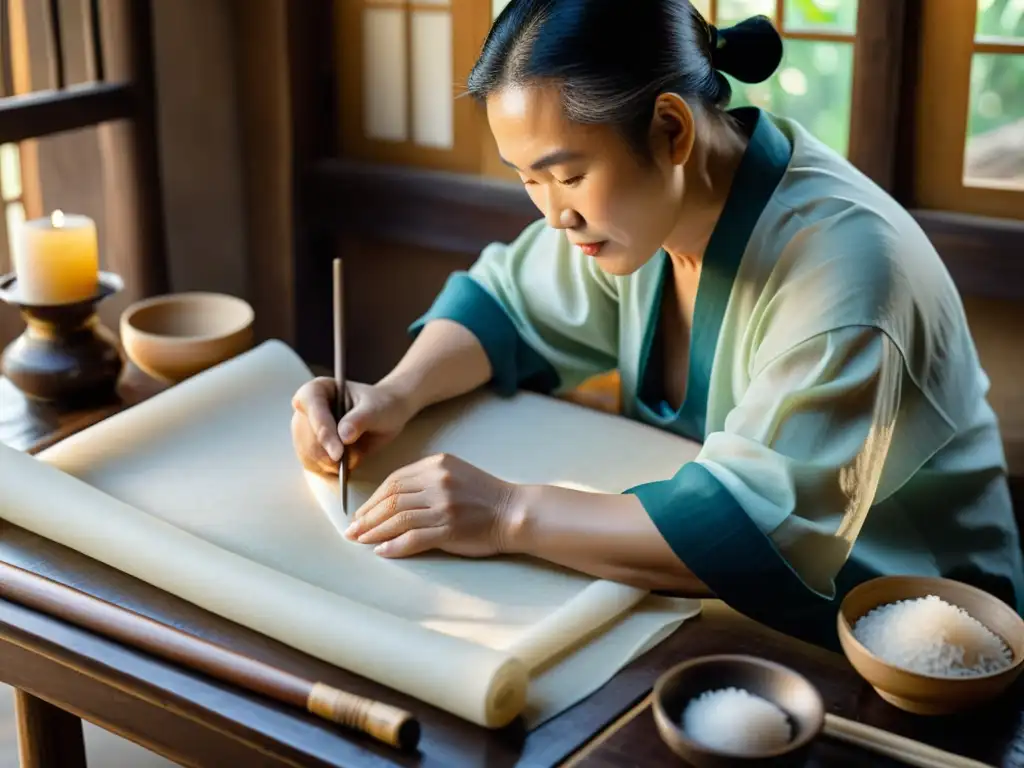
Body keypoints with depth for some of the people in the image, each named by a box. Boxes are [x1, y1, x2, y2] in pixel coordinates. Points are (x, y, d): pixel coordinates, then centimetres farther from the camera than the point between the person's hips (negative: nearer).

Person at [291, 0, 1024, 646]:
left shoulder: (841, 262, -29)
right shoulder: (640, 201, -6)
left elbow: (765, 532, -37)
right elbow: (504, 301, 9)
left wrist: (512, 515, -36)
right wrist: (396, 395, -10)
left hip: (875, 639, -6)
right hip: (725, 601, 7)